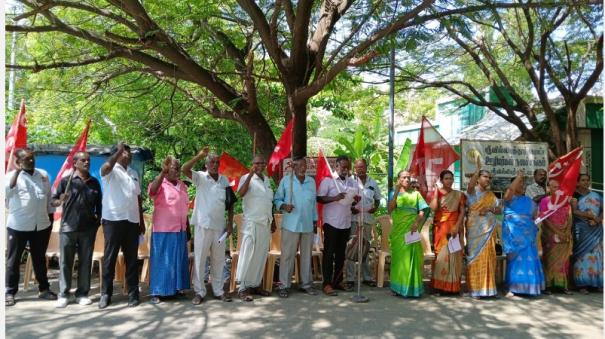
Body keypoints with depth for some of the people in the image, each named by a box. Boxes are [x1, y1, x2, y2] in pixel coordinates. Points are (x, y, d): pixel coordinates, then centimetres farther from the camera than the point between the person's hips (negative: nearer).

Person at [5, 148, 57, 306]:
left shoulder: (43, 174, 8)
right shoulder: (12, 175, -3)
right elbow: (7, 193, -23)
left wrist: (50, 215, 11)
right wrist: (17, 171, -24)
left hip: (41, 225, 4)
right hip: (18, 226, -3)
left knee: (40, 258, 14)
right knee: (13, 260, 5)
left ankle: (44, 289, 24)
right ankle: (9, 292, 14)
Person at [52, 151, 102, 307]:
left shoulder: (95, 182, 9)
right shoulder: (66, 181, 0)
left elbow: (99, 203, 14)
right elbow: (53, 201, 1)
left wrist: (98, 219, 5)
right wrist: (60, 201, -20)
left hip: (88, 228, 2)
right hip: (68, 227, -2)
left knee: (85, 262, 6)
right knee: (65, 262, 2)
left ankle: (82, 293, 15)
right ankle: (63, 294, 12)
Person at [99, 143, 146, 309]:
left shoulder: (134, 173, 16)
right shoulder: (111, 170, -1)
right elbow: (106, 166, -29)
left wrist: (142, 221, 16)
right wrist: (119, 150, -21)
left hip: (132, 221, 5)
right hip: (113, 220, -5)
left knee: (132, 258, 7)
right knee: (110, 257, 1)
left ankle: (133, 293, 13)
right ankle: (106, 293, 11)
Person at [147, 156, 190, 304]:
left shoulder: (182, 185, 12)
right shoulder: (160, 184, -8)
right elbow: (152, 190, -32)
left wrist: (188, 226, 17)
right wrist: (162, 172, -41)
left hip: (180, 230, 7)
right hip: (164, 230, -7)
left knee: (179, 260, 13)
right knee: (162, 261, -1)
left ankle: (176, 288, 24)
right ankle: (156, 292, 6)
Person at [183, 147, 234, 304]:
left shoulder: (224, 180, 9)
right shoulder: (200, 177, -2)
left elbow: (229, 204, 11)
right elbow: (185, 169, -21)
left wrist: (230, 223, 6)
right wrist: (199, 155, -24)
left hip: (219, 226, 4)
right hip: (203, 225, -3)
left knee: (218, 260, 11)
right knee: (199, 259, 3)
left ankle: (218, 290, 22)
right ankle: (199, 292, 13)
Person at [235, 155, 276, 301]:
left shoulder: (267, 180, 14)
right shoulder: (247, 178, -6)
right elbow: (241, 193, -26)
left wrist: (273, 221, 18)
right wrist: (250, 175, -31)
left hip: (266, 223, 7)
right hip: (252, 223, -7)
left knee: (261, 256, 10)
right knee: (248, 256, -5)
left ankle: (255, 285, 20)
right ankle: (243, 288, 1)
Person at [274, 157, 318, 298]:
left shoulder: (311, 181, 11)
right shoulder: (286, 180, -1)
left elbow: (314, 202, 15)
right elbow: (277, 199, 2)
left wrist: (315, 220, 14)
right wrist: (283, 206, -18)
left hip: (308, 225, 4)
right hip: (290, 225, -4)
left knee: (307, 255, 10)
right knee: (287, 255, -1)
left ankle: (306, 284, 20)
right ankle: (284, 285, 7)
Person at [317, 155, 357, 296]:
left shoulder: (352, 182, 10)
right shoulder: (328, 180, -6)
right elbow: (319, 198, -9)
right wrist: (334, 198, -23)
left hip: (346, 223, 6)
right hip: (331, 222, -5)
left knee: (341, 253, 12)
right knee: (329, 253, 0)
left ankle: (338, 281, 22)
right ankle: (327, 283, 5)